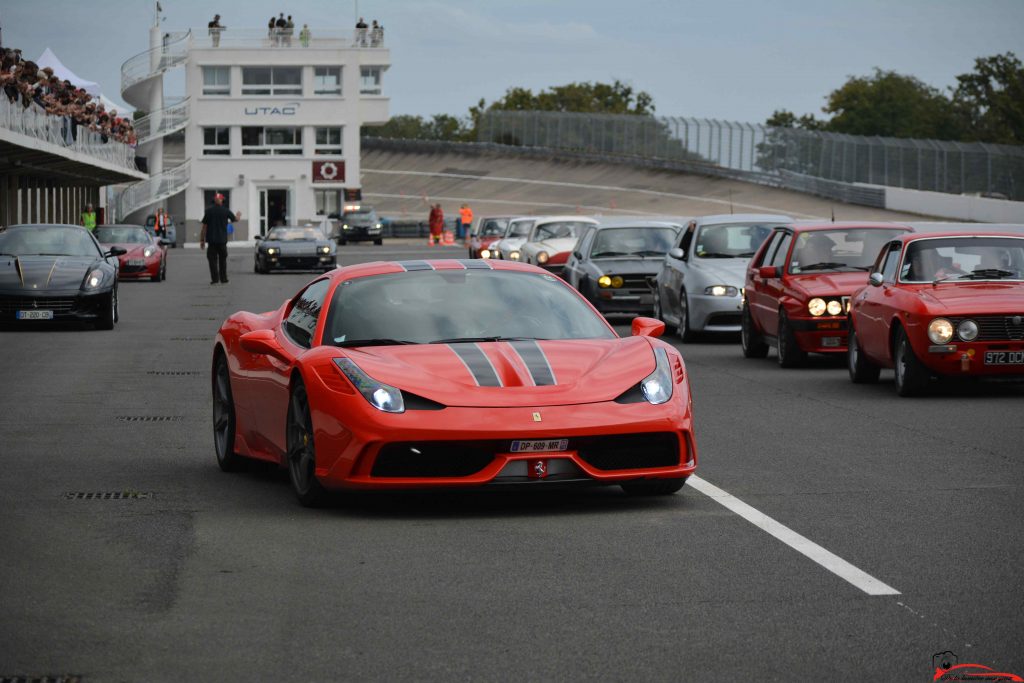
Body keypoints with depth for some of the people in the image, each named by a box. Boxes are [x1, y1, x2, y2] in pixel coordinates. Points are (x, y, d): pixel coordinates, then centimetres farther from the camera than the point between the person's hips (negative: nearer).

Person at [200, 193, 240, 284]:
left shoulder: (209, 210, -3)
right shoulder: (225, 210, -1)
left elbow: (204, 226, -4)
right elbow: (236, 219, 16)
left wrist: (202, 240, 2)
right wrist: (239, 215, 41)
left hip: (211, 239, -1)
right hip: (222, 239, 1)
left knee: (212, 259, 2)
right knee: (222, 259, 14)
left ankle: (214, 278, -6)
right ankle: (223, 278, 14)